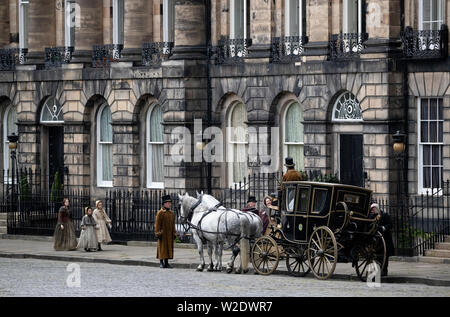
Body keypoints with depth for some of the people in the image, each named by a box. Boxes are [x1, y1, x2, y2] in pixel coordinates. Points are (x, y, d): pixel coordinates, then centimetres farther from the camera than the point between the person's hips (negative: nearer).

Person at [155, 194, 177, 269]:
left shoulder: (172, 213, 13)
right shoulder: (160, 213, -5)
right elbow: (157, 224, -7)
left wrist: (174, 233, 12)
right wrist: (158, 233, -12)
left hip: (170, 235, 6)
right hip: (163, 234, -6)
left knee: (169, 248, 6)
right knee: (162, 248, -4)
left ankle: (166, 262, 12)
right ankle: (161, 263, 2)